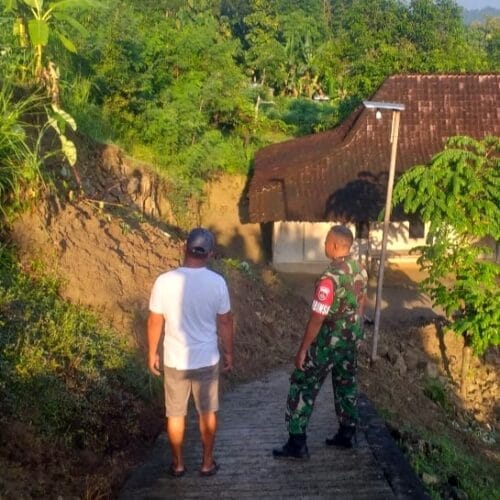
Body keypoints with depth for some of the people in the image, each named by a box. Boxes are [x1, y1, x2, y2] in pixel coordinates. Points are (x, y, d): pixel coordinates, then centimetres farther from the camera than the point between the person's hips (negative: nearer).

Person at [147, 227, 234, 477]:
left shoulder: (164, 281, -14)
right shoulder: (217, 282, -13)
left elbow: (155, 322, -6)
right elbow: (225, 322, -4)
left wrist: (152, 353, 8)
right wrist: (228, 352, 10)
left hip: (174, 361, 0)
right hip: (207, 360, 0)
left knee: (175, 414, 16)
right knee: (207, 412, 18)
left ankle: (178, 463, 28)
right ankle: (207, 462, 29)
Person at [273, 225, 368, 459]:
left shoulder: (330, 278, -28)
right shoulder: (360, 270, -1)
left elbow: (317, 319, -24)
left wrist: (302, 349, -16)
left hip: (329, 341, -8)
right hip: (352, 339, 8)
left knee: (303, 386, 2)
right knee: (346, 383, 21)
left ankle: (297, 443, 6)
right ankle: (347, 434, 33)